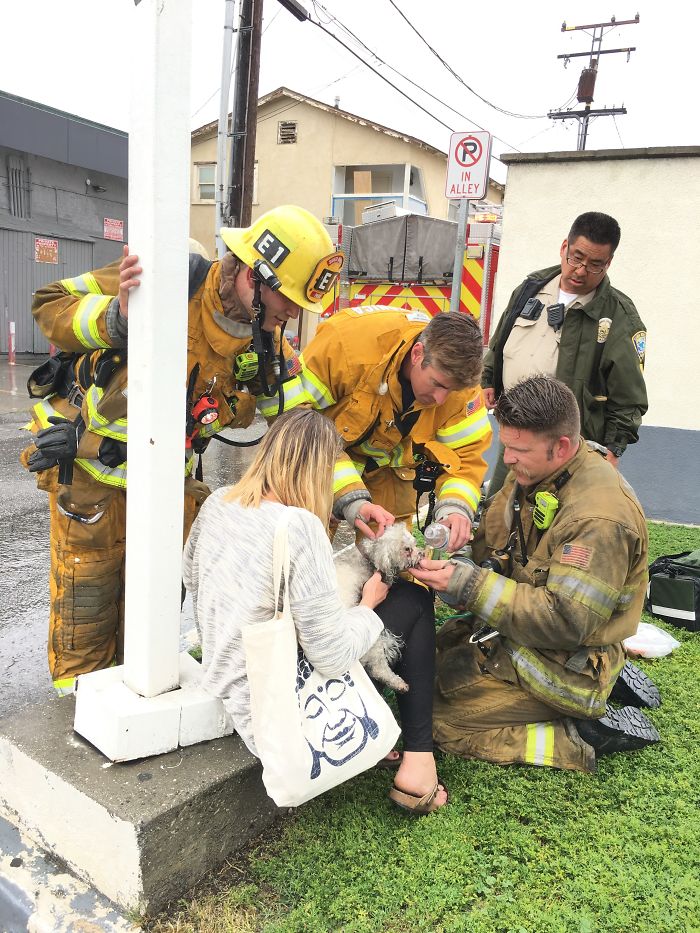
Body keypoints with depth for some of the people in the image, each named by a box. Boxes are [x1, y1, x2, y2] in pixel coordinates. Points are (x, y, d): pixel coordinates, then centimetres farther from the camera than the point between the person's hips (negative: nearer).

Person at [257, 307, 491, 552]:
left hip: (388, 472, 3)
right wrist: (350, 499, -40)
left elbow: (466, 451, -14)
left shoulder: (457, 376, -23)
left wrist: (454, 508, -35)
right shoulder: (347, 341, -35)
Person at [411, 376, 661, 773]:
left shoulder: (600, 517, -30)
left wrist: (468, 585, -33)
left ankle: (591, 732, -2)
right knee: (442, 648, 23)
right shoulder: (535, 470, -2)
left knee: (443, 719, -10)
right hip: (524, 629, 9)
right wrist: (449, 560, -15)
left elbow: (565, 621, -31)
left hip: (564, 663, -9)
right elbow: (490, 539, 7)